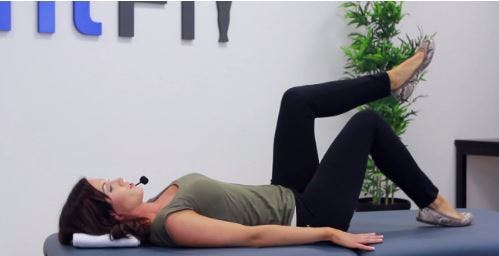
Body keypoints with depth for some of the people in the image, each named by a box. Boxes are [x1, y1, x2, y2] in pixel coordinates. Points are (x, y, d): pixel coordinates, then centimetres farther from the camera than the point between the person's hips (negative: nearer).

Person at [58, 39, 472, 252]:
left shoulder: (159, 203, -1)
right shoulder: (172, 224, -29)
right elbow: (252, 236, -31)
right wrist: (332, 233, -30)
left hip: (286, 196, 9)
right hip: (304, 217, -9)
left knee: (297, 99, 4)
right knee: (366, 124, -4)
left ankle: (393, 80, 22)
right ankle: (435, 206, 13)